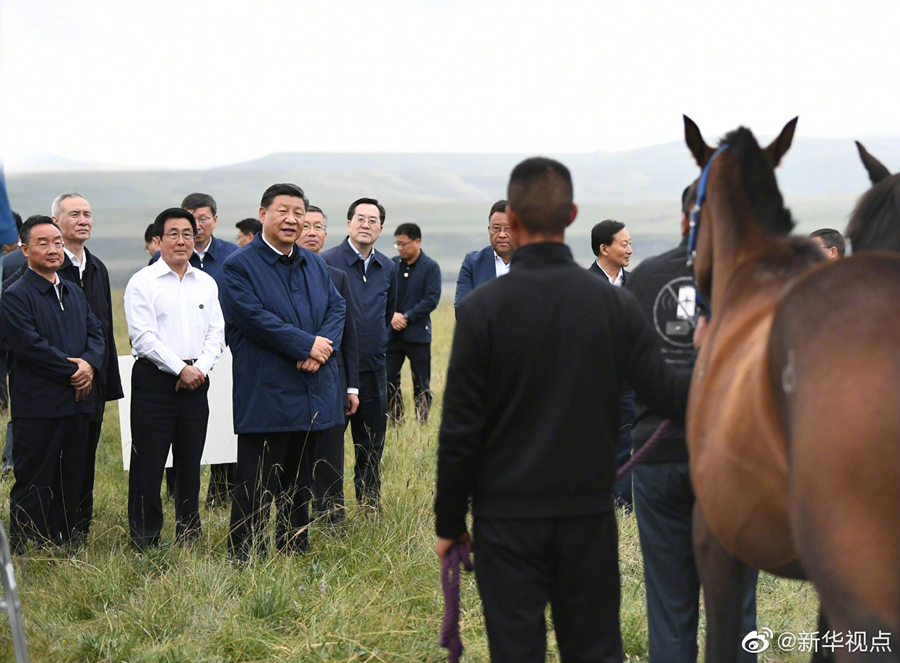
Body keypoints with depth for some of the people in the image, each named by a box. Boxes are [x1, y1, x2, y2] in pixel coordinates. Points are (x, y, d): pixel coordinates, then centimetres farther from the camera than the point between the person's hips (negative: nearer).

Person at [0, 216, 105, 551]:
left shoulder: (75, 293, 18)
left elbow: (96, 332, 13)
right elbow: (30, 346, -16)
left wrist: (89, 363, -8)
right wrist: (72, 371, -13)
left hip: (77, 401, 7)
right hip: (38, 406, -7)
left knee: (71, 482, 11)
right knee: (33, 483, -3)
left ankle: (65, 546, 20)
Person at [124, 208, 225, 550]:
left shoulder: (206, 283, 13)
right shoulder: (142, 282, -2)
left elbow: (216, 333, 10)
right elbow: (143, 337, -9)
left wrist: (200, 368, -7)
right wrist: (180, 368, -13)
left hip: (196, 381, 5)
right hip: (154, 380, -4)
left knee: (190, 463, 10)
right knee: (148, 464, -3)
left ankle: (189, 539, 18)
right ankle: (144, 542, 4)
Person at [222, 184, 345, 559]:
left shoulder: (315, 265, 16)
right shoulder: (240, 266, -6)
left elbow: (337, 307, 10)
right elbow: (254, 317, -16)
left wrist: (322, 348, -10)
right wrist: (306, 344, -16)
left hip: (312, 397, 7)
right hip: (265, 397, -7)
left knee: (298, 485, 15)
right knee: (256, 488, -4)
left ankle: (295, 556, 24)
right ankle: (244, 563, 1)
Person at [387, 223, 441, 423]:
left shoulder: (430, 267, -4)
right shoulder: (392, 265, 8)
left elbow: (431, 299, -11)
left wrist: (406, 317, -15)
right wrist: (392, 315, -11)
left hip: (418, 333, -4)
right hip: (392, 333, 4)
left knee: (421, 384, 1)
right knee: (388, 379, 4)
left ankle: (422, 422, 9)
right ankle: (395, 420, 14)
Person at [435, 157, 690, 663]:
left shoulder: (483, 307, -9)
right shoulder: (613, 303, -3)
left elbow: (460, 428, -9)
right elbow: (671, 397, -3)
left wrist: (449, 523, 1)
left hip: (508, 517, -2)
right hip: (589, 512, 2)